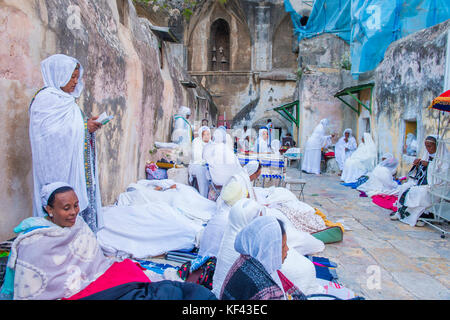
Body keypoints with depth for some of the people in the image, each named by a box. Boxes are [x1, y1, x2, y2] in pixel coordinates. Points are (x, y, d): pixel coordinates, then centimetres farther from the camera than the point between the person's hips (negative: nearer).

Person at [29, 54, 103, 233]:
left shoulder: (65, 99, 17)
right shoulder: (46, 99, -11)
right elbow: (49, 132, -19)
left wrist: (87, 124, 6)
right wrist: (84, 126, -16)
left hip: (73, 163, 9)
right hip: (58, 167, -9)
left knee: (83, 200, 8)